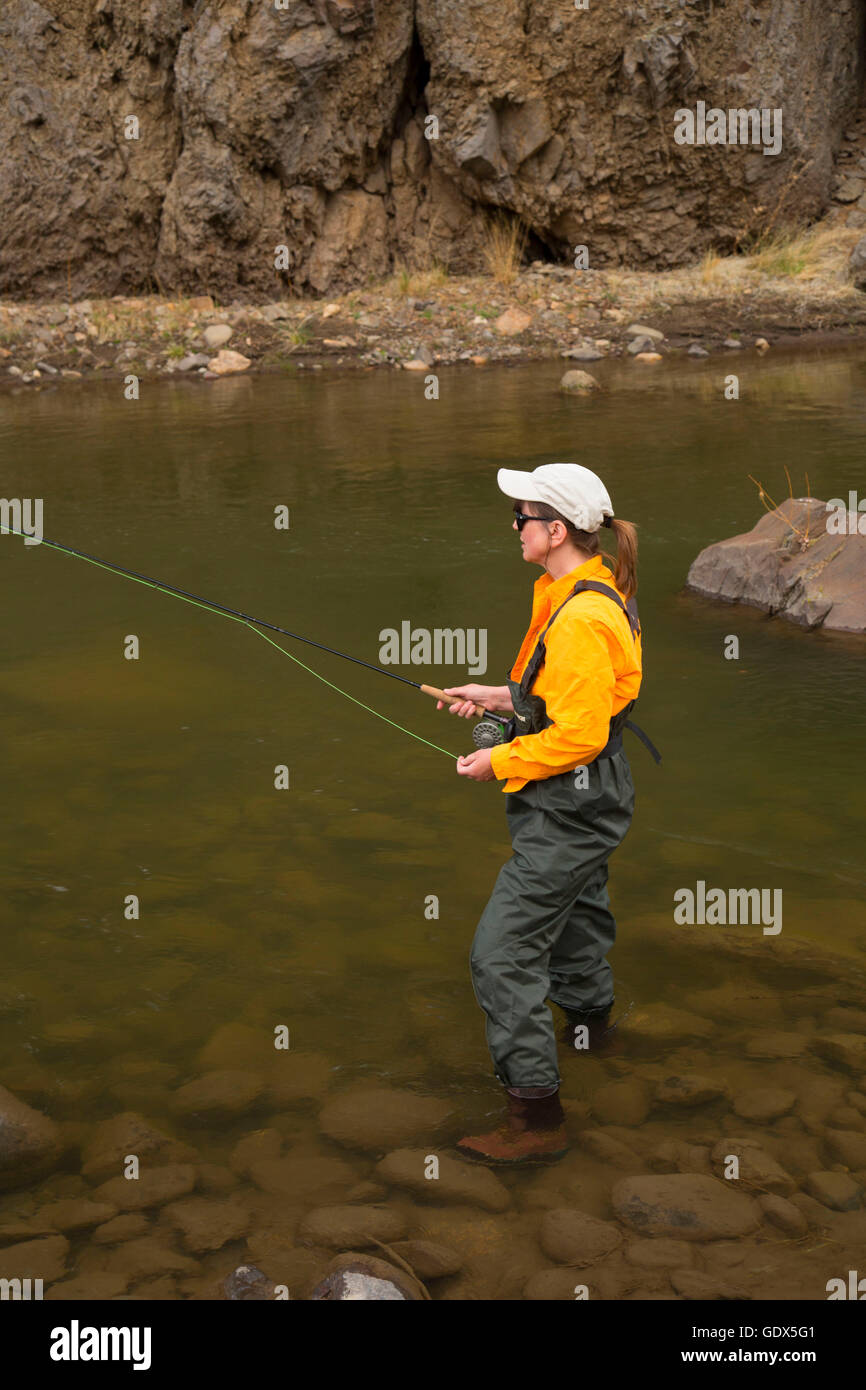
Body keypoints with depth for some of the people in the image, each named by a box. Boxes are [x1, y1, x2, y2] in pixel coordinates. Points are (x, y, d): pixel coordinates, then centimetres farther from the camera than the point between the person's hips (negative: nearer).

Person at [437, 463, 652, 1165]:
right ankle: (590, 1017, 59)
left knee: (503, 950, -9)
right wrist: (501, 696, 10)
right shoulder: (594, 594, 7)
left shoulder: (581, 619, -27)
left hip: (568, 810, -11)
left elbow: (579, 733, -27)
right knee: (574, 914, 33)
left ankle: (536, 1117, -4)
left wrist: (500, 762, -16)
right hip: (588, 800, 11)